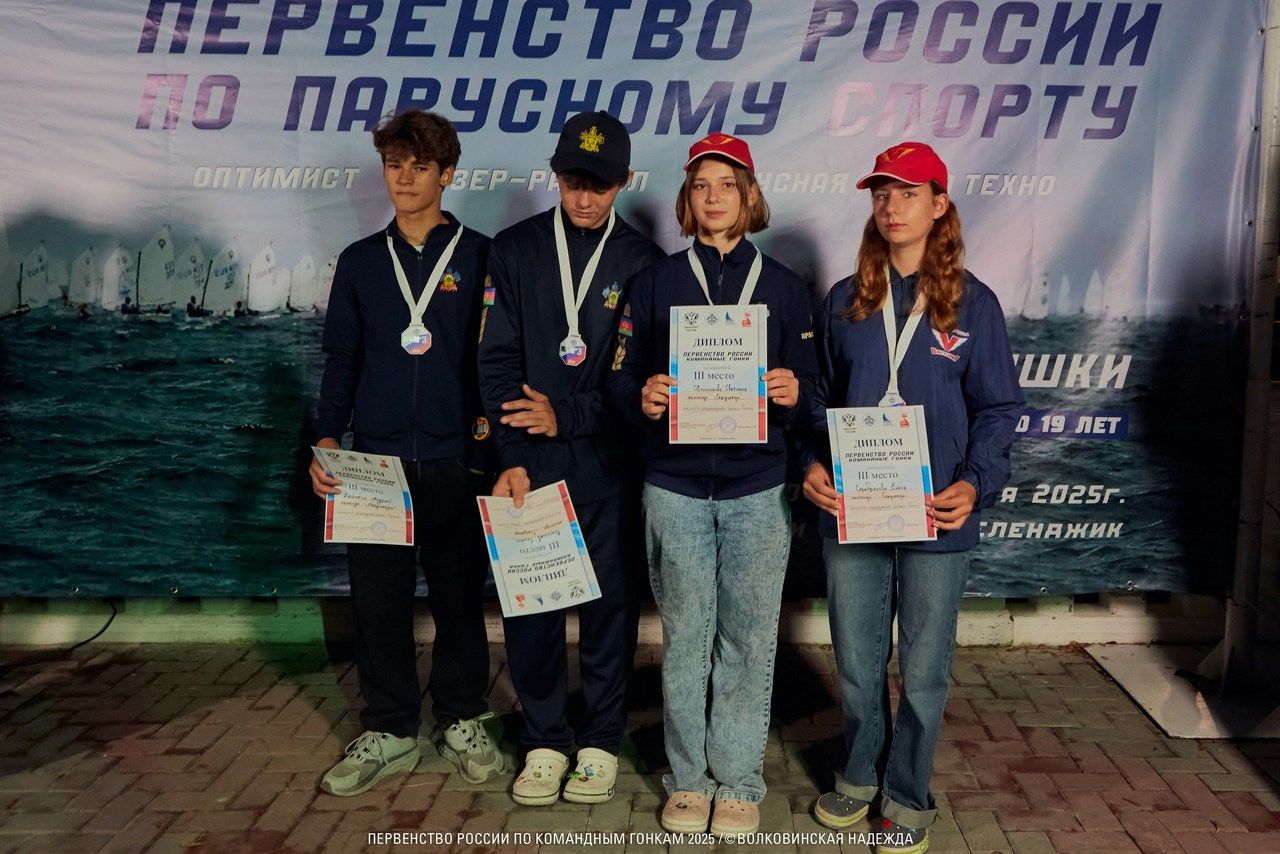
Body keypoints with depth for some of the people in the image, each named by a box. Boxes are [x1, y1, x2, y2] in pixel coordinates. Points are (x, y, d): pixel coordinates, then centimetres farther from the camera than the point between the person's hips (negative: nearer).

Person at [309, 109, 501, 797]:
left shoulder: (479, 257, 4)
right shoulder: (360, 261, 11)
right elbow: (341, 358, 11)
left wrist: (491, 416, -8)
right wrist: (327, 440, 2)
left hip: (456, 460, -2)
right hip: (375, 458, 2)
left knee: (459, 593, 7)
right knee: (377, 596, 5)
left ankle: (462, 722, 24)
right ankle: (388, 733, 20)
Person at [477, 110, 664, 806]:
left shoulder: (642, 261, 3)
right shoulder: (514, 250, 5)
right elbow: (497, 359, -1)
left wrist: (569, 414, -11)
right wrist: (514, 457, -10)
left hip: (610, 466, -1)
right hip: (530, 464, 1)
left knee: (610, 602, 7)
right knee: (528, 605, 5)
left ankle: (601, 741, 23)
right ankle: (545, 740, 22)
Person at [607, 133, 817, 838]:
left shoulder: (782, 285, 8)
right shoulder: (656, 282, 7)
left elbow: (809, 380, 9)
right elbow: (622, 377, 6)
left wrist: (793, 391, -14)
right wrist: (642, 398, -16)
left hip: (756, 488, 0)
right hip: (676, 487, 0)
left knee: (748, 641, 4)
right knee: (684, 639, 6)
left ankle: (739, 781, 19)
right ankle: (687, 778, 22)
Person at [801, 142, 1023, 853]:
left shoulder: (973, 303, 0)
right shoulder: (845, 301, 7)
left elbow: (997, 409, 0)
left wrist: (976, 484, -15)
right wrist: (812, 465, -5)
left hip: (936, 522, -2)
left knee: (923, 669, 8)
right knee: (856, 663, 13)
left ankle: (908, 796, 28)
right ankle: (859, 775, 35)